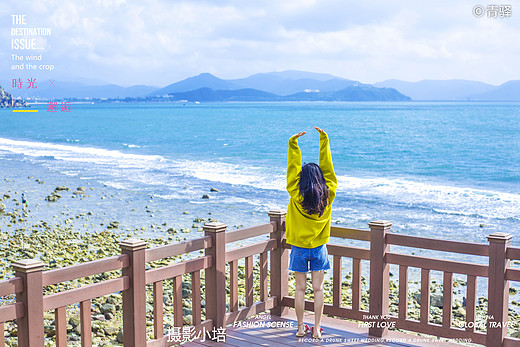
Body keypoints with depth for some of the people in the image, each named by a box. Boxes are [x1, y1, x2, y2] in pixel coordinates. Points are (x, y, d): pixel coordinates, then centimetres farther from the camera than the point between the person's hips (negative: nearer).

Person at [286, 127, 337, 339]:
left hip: (299, 248, -1)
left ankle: (301, 328, 15)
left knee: (300, 289, 8)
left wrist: (293, 144, -3)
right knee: (318, 289, 7)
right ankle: (317, 329, 11)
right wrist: (324, 140, 4)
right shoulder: (328, 195, -8)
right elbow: (327, 167, -2)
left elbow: (293, 169, -8)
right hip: (319, 248, 1)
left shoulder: (296, 196, -13)